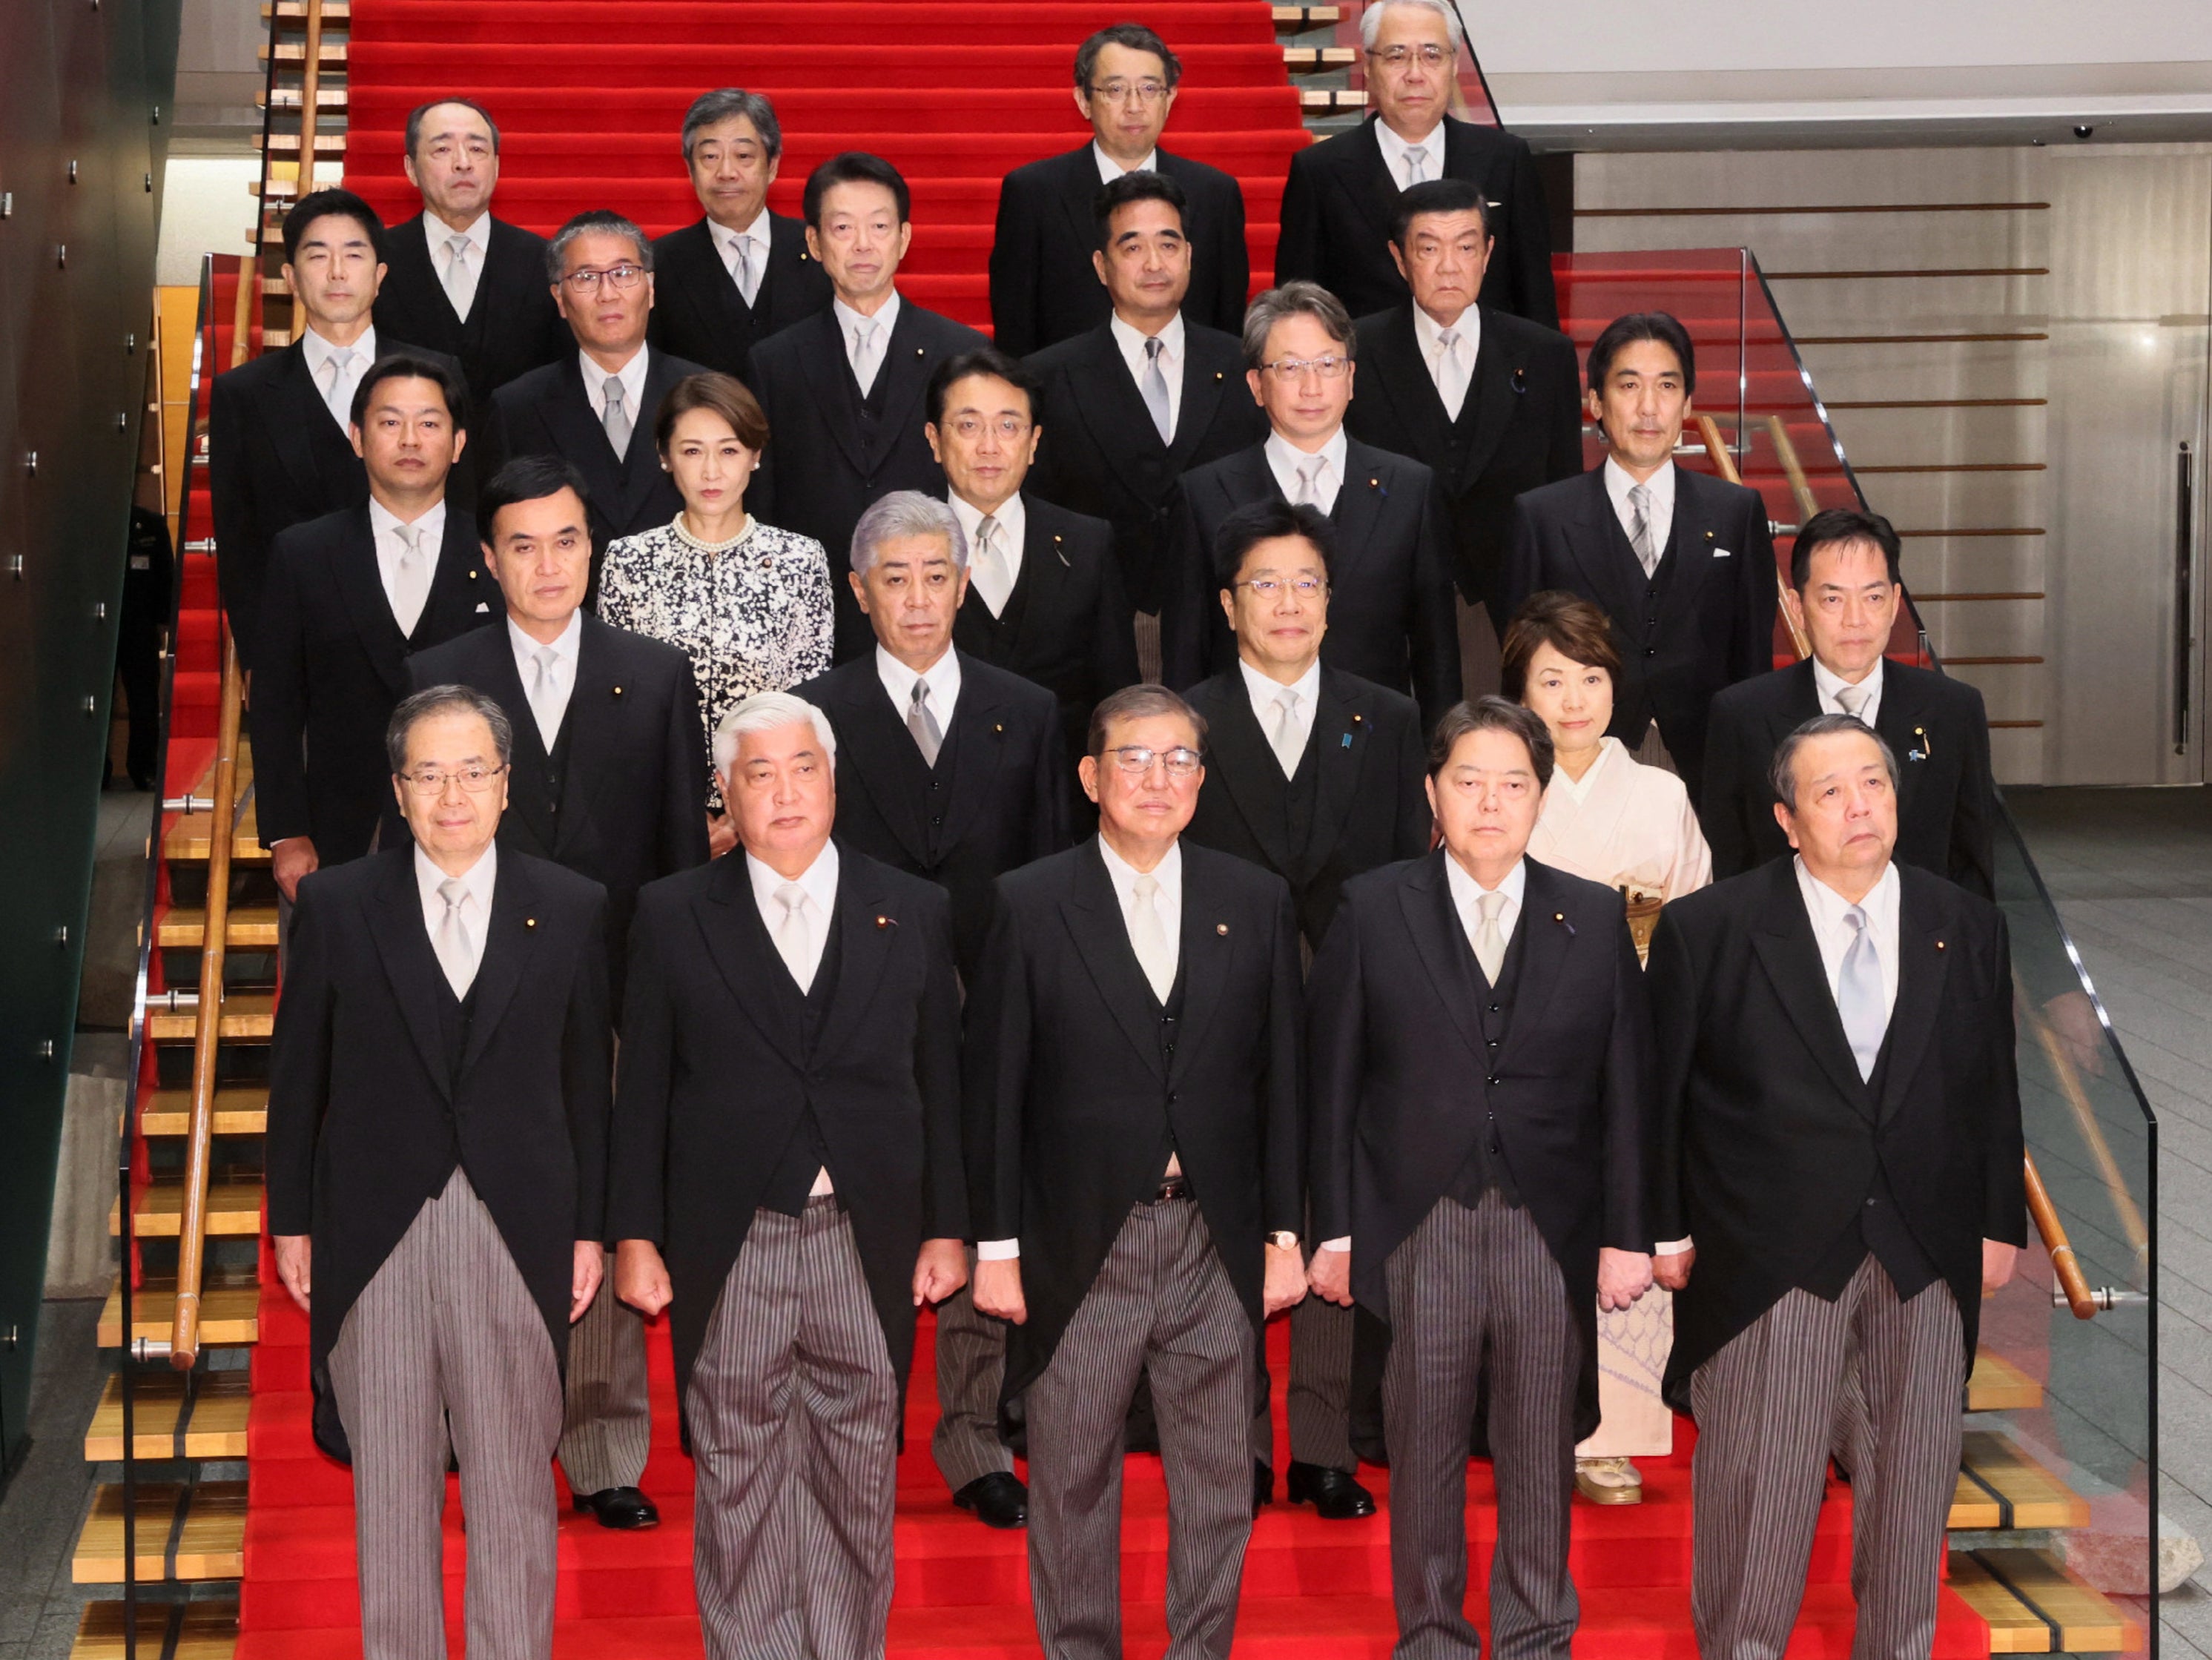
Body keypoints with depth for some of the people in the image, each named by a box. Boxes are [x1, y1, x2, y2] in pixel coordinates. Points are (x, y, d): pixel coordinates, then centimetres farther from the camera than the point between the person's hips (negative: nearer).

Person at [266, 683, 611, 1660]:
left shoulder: (571, 909, 2)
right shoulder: (335, 905, 2)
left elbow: (588, 1081, 5)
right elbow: (297, 1075, 5)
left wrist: (589, 1229, 4)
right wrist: (292, 1221, 4)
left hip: (519, 1234, 0)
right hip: (375, 1234, 0)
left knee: (515, 1479, 5)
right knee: (389, 1480, 9)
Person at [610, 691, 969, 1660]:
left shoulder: (913, 913, 7)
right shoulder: (673, 916, 4)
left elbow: (940, 1081, 8)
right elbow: (643, 1088, 3)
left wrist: (947, 1228, 5)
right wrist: (635, 1236, -1)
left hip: (868, 1244, 1)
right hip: (728, 1246, -1)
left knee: (859, 1484, 8)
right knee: (738, 1488, 5)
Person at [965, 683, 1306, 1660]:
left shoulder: (1256, 903, 5)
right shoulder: (1029, 904, -2)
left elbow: (1280, 1079, 7)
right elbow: (993, 1088, -2)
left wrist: (1284, 1233, 4)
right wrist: (995, 1246, -4)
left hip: (1217, 1241, 2)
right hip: (1078, 1245, -2)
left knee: (1218, 1482, 10)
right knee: (1070, 1479, 8)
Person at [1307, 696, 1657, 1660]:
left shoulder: (1595, 920, 5)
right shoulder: (1373, 911, 2)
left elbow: (1626, 1088, 4)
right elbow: (1334, 1082, 1)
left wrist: (1628, 1235, -1)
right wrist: (1335, 1231, -3)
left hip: (1553, 1228, 1)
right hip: (1418, 1226, -1)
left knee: (1541, 1451, 10)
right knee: (1424, 1447, 8)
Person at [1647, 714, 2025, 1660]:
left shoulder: (1966, 926, 6)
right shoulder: (1707, 929, -4)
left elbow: (1994, 1089, 11)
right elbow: (1659, 1091, 0)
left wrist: (2000, 1225, 8)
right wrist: (1662, 1228, -2)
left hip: (1928, 1259, 3)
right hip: (1766, 1254, -3)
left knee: (1916, 1475, 11)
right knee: (1757, 1480, 2)